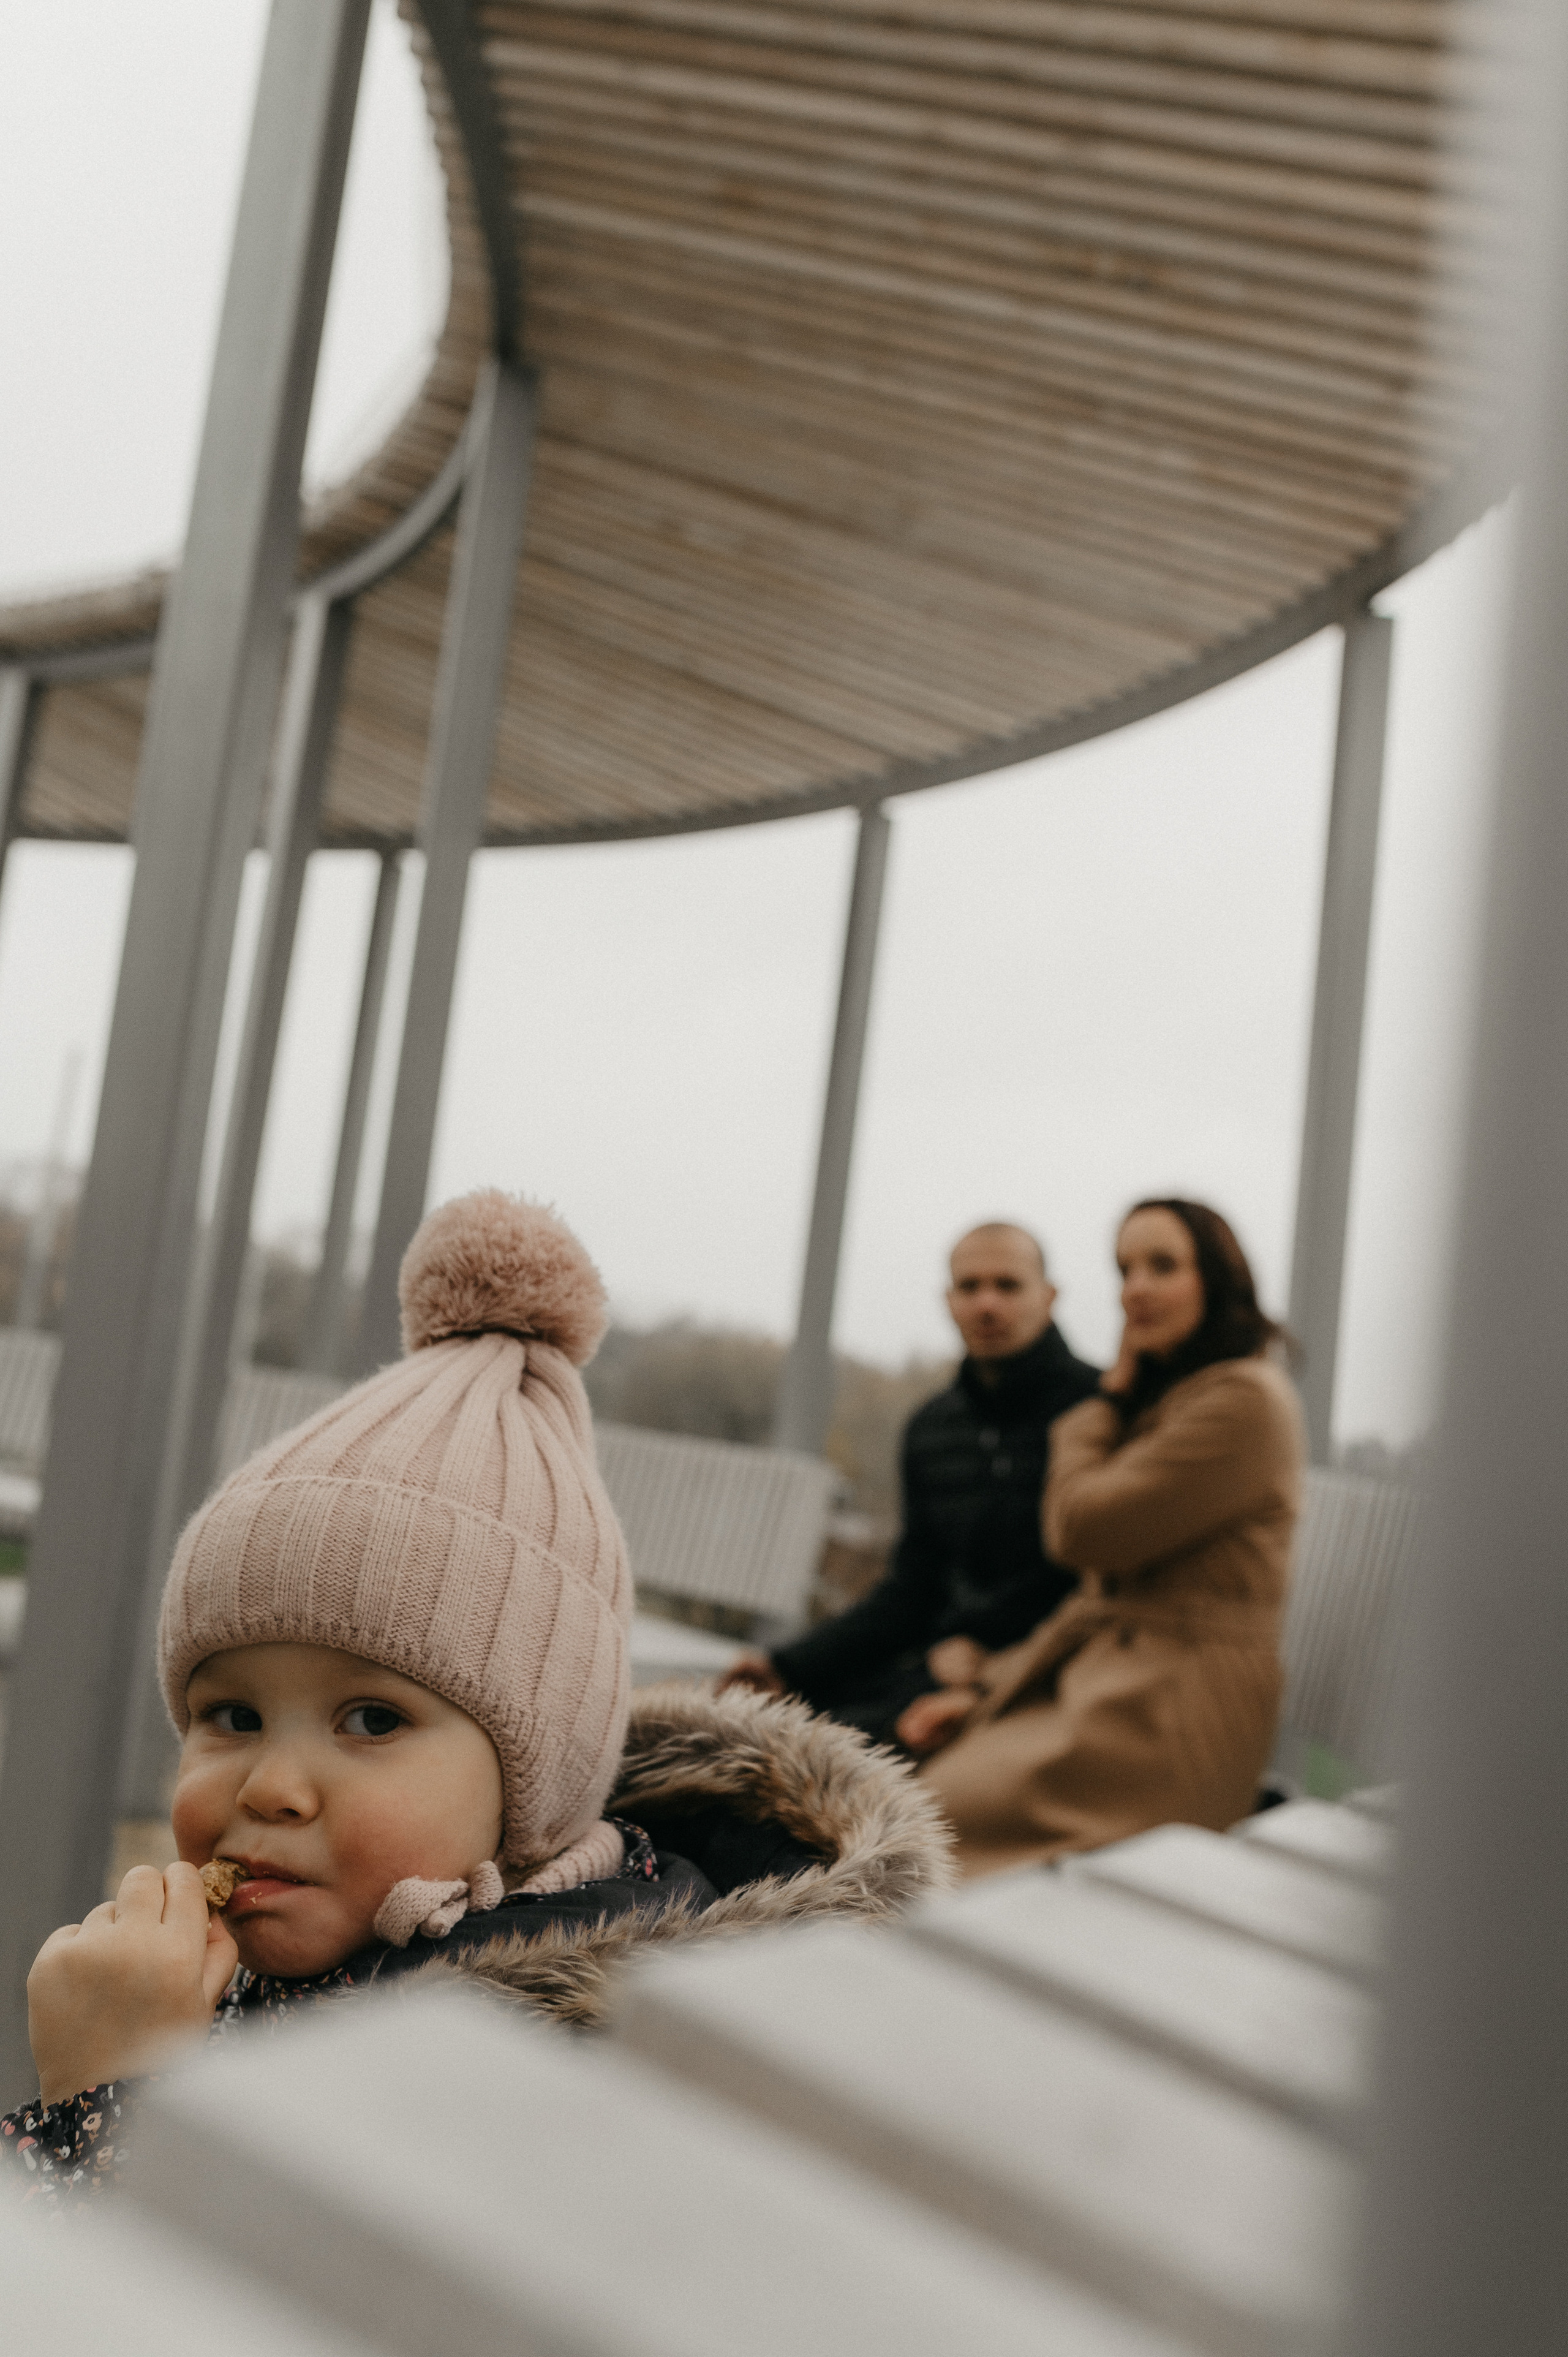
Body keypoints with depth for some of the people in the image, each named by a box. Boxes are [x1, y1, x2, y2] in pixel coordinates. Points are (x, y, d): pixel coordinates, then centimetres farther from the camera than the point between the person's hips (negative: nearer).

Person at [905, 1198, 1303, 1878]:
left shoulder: (1245, 1399, -10)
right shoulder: (1163, 1398, 22)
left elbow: (1083, 1529, -14)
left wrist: (1106, 1399, 3)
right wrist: (986, 1689, 10)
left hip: (1171, 1717, -9)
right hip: (1105, 1677, 9)